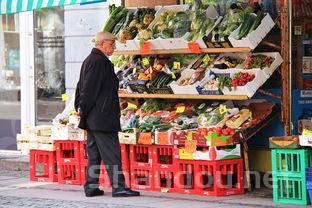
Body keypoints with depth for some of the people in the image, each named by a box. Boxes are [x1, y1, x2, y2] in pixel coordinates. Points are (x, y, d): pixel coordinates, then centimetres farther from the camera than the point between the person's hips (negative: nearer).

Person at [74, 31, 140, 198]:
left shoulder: (89, 60, 17)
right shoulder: (99, 61, -15)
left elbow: (81, 86, 21)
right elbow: (90, 88, -19)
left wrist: (80, 107, 18)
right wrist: (84, 108, -12)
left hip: (92, 118, 10)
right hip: (102, 117, -10)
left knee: (94, 153, 11)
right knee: (111, 152, -8)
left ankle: (91, 187, 13)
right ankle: (118, 186, -8)